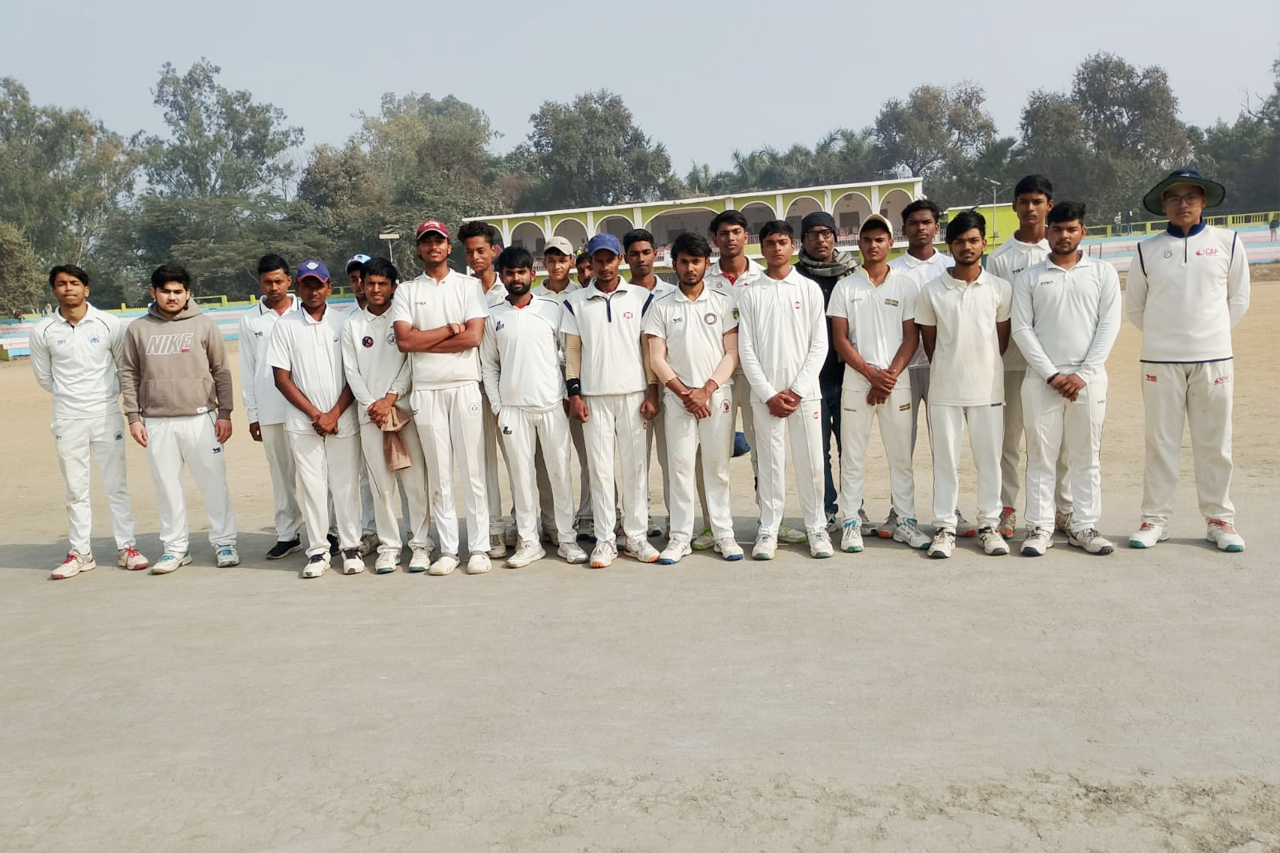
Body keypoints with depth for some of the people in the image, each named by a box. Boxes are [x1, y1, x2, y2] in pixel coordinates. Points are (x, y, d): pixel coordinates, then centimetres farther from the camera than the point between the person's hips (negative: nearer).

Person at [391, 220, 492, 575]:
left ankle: (479, 547, 5)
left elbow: (473, 336, -8)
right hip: (426, 390, 2)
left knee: (473, 469, 0)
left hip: (465, 386, -1)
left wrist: (423, 342, -6)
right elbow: (404, 340, -4)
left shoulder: (469, 286, 6)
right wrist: (450, 329, -5)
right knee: (438, 473, 5)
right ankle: (447, 549, 10)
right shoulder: (406, 291, 10)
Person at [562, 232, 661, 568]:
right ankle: (605, 539, 8)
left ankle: (636, 536, 10)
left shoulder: (641, 298, 5)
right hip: (594, 396, 1)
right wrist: (574, 394, 0)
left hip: (634, 394, 0)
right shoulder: (576, 302, 7)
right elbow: (572, 350, 7)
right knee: (600, 468, 2)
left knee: (635, 465, 2)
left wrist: (652, 393, -2)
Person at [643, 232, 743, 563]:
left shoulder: (722, 303, 7)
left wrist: (707, 389, -10)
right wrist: (685, 393, -8)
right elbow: (657, 359, 1)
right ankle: (680, 536, 6)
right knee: (680, 466, 0)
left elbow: (732, 353, 2)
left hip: (717, 395, 0)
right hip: (678, 398, 0)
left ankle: (723, 533, 10)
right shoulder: (662, 307, 6)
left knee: (717, 466, 3)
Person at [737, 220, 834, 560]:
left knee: (811, 462, 2)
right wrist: (769, 394, -7)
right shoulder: (750, 295, 6)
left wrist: (797, 390, -8)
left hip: (804, 391, 0)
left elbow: (819, 345, 1)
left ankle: (817, 528, 13)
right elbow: (746, 350, 1)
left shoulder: (810, 289, 6)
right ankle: (768, 530, 10)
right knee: (770, 463, 3)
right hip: (765, 394, 0)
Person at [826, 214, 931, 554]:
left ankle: (905, 520, 14)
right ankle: (850, 523, 8)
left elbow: (911, 337, 3)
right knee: (852, 456, 2)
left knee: (901, 455, 5)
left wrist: (891, 375, -9)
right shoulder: (845, 287, 6)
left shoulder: (905, 286, 7)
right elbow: (840, 339, 0)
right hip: (856, 382, -1)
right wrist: (872, 373, -9)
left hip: (897, 382, 1)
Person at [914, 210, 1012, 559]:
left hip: (988, 387, 1)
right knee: (945, 459, 4)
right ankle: (945, 528, 12)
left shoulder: (1000, 289, 2)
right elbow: (928, 340, 7)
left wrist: (983, 367, 7)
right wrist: (948, 370, 7)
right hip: (944, 389, -1)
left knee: (989, 458, 7)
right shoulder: (932, 291, 0)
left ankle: (989, 525, 18)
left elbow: (1002, 337, 9)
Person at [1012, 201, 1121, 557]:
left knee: (1087, 455, 5)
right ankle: (1039, 528, 6)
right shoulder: (1028, 278, 6)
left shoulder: (1103, 272, 8)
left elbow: (1109, 324, 1)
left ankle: (1084, 527, 12)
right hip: (1041, 378, 0)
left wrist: (1083, 374, -8)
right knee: (1041, 456, 2)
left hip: (1089, 377, 1)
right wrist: (1051, 374, -9)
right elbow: (1021, 330, 0)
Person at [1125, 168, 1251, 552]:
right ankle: (1155, 519, 11)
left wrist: (1211, 333, 8)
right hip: (1160, 361, 0)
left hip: (1213, 358, 0)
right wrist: (1164, 335, 8)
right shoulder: (1147, 250, 4)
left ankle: (1219, 519, 15)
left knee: (1214, 444, 4)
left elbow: (1238, 299, 10)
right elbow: (1134, 307, 12)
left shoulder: (1227, 242, 4)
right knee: (1161, 442, 4)